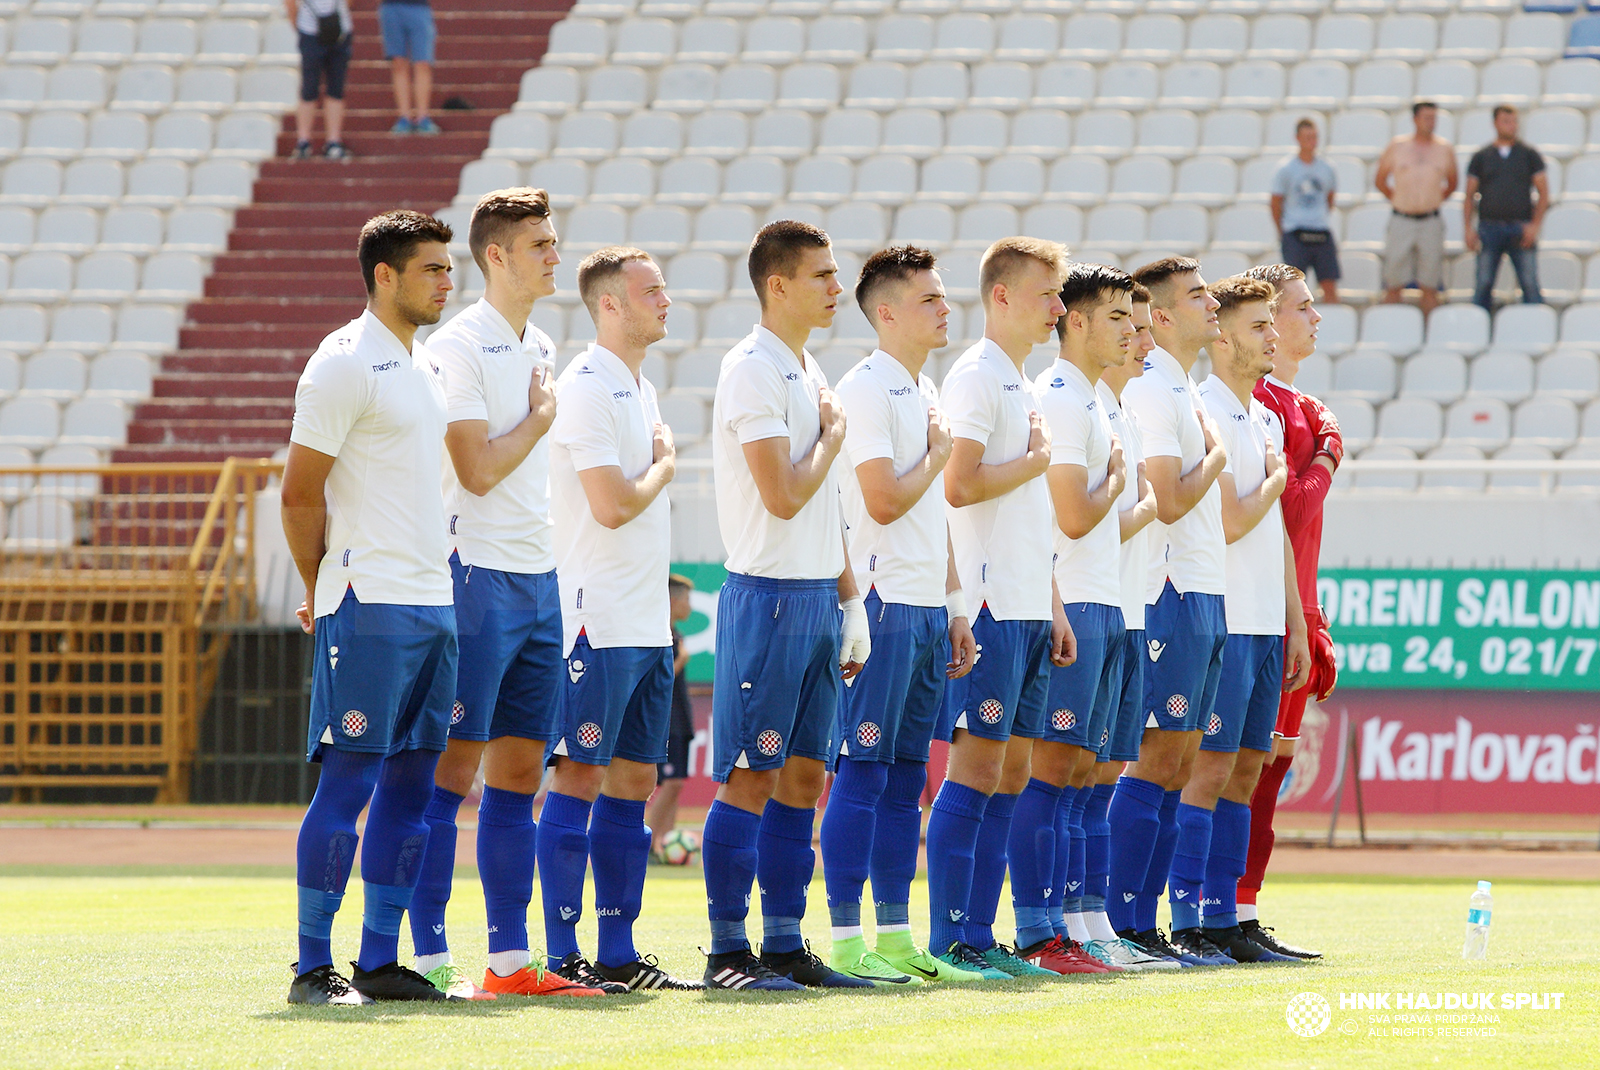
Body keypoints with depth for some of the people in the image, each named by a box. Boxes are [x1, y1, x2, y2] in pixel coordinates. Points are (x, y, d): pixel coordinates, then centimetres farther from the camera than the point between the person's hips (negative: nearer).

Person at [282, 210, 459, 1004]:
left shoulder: (427, 366, 17)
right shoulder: (344, 365, -9)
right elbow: (299, 494, -10)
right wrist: (321, 591, 0)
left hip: (433, 603, 8)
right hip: (369, 604, -8)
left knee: (411, 783, 7)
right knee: (348, 782, -7)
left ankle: (381, 961, 11)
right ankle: (314, 967, -4)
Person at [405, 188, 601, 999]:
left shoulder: (542, 349, 16)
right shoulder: (459, 346, -10)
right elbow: (479, 469, -18)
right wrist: (540, 418, -3)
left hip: (539, 580, 8)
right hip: (476, 575, -8)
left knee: (519, 773, 7)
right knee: (452, 771, -7)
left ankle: (509, 958, 10)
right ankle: (429, 956, -5)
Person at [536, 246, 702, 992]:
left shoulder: (641, 390, 17)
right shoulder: (585, 388, -12)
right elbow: (613, 505, -20)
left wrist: (663, 618, 16)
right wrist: (664, 467, -2)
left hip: (646, 621, 9)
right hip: (599, 622, -9)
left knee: (634, 780, 9)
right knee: (580, 780, -6)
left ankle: (618, 955, 12)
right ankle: (563, 955, -5)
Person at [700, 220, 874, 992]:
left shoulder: (809, 373, 16)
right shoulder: (752, 371, -13)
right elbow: (784, 495, -20)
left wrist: (850, 601, 17)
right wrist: (832, 436, -4)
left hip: (818, 595, 9)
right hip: (769, 594, -9)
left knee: (804, 775, 9)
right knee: (749, 777, -6)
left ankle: (785, 947, 12)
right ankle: (727, 951, -4)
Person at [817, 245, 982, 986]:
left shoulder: (926, 393, 18)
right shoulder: (865, 389, -10)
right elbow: (884, 500, -18)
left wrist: (954, 607, 19)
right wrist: (939, 453, -3)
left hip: (927, 608, 9)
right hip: (883, 602, -9)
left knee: (906, 775, 10)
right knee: (863, 771, -8)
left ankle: (896, 936, 13)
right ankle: (846, 939, -8)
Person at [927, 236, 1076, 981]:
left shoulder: (1023, 384, 20)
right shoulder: (976, 377, -9)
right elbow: (960, 486, -21)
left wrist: (1053, 604, 19)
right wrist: (1036, 459, -6)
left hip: (1028, 609, 9)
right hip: (990, 608, -9)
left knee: (1012, 770, 8)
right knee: (976, 766, -9)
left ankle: (980, 936, 10)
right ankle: (949, 939, -8)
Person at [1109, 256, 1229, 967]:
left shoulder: (1186, 389, 19)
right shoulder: (1151, 389, -12)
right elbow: (1171, 501, -17)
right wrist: (1217, 455, -4)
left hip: (1204, 595, 10)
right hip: (1171, 594, -10)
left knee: (1179, 764, 8)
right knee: (1156, 759, -10)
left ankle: (1145, 920, 10)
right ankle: (1124, 927, -9)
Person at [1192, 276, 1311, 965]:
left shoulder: (1263, 419, 17)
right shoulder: (1205, 416, -10)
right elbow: (1232, 523, -17)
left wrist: (1296, 625, 17)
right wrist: (1275, 479, 1)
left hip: (1266, 625, 9)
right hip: (1221, 621, -9)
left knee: (1246, 769, 8)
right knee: (1210, 768, -9)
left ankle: (1223, 921, 10)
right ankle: (1187, 926, -8)